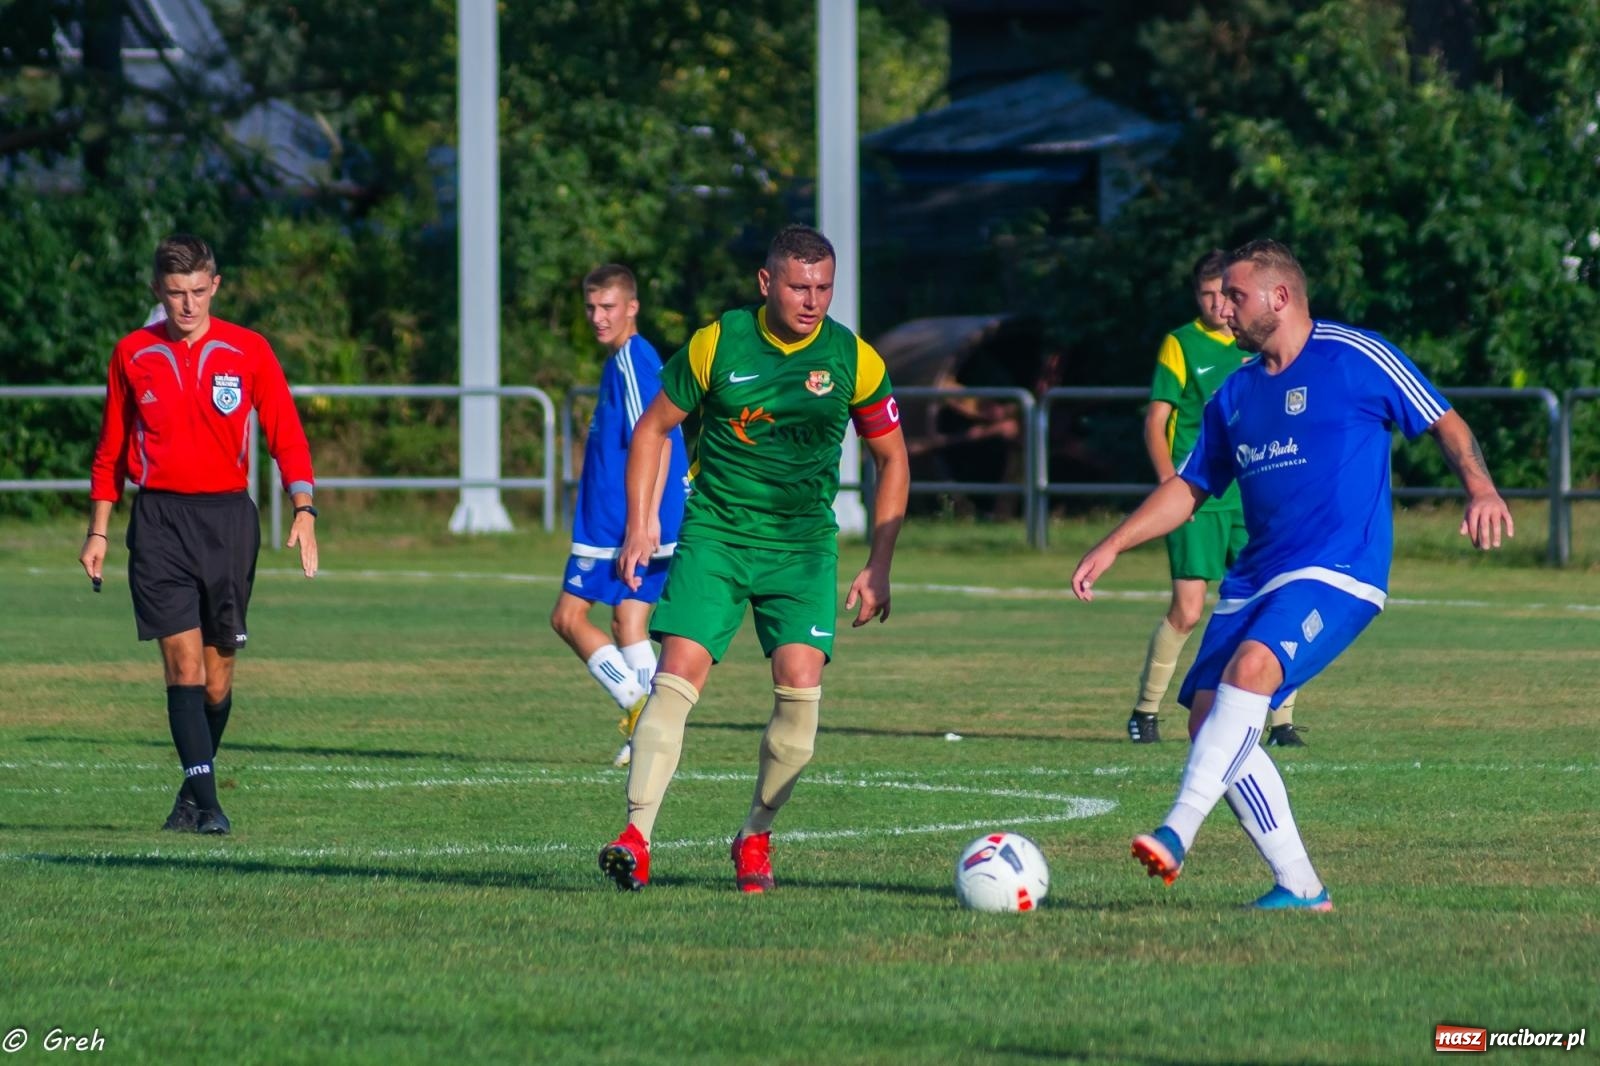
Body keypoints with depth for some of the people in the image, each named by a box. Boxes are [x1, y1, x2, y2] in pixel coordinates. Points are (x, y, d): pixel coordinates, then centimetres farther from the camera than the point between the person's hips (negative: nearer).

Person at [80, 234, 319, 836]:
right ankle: (204, 797, -17)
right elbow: (111, 448, 14)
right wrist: (98, 531, 10)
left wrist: (303, 510, -12)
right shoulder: (132, 355, 7)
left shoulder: (247, 352, 3)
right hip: (159, 520, -1)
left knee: (219, 671, 4)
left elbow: (287, 436, 2)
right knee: (183, 660, -12)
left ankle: (195, 788, 21)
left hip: (227, 516, 1)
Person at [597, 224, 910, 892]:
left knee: (800, 682, -17)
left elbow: (892, 461, 8)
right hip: (715, 532, 0)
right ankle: (637, 837, -18)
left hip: (803, 543, 1)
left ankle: (756, 836, 2)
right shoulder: (716, 345, -5)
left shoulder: (853, 360, -3)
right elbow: (654, 429, 8)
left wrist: (878, 568, 3)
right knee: (678, 674, -17)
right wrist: (640, 524, -2)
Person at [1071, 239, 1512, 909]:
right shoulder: (1236, 395, 17)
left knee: (1252, 666, -31)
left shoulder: (1355, 358, -2)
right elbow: (1189, 487, 24)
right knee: (1208, 718, -5)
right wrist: (1112, 547, 15)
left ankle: (1179, 832, -39)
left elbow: (1445, 424, 1)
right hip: (1256, 577, 8)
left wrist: (1480, 488, -17)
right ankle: (1299, 886, 0)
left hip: (1338, 571, -8)